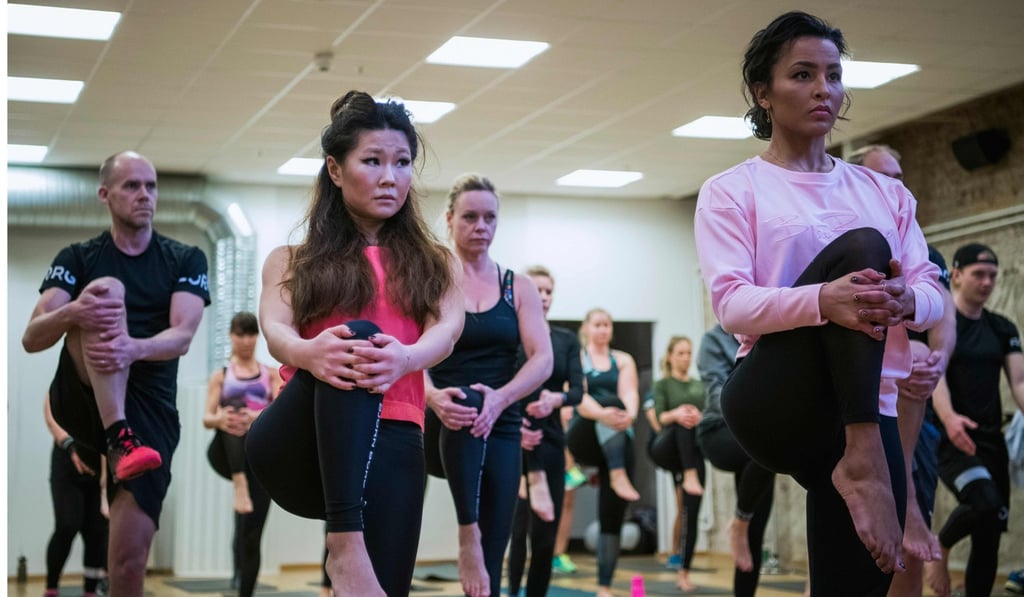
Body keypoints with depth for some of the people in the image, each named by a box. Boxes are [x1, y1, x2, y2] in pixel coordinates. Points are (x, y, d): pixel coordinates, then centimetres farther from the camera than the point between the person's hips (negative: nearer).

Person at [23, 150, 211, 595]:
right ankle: (118, 438, -37)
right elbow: (31, 339, -4)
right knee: (107, 288, -25)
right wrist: (70, 313, -28)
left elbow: (182, 337, -10)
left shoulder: (185, 260, 8)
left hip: (149, 408, 0)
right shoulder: (77, 258, 9)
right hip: (81, 399, 0)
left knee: (130, 559, -12)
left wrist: (135, 348, -33)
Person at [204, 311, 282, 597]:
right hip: (227, 453, -1)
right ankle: (238, 484, -47)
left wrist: (259, 416, -28)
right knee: (234, 413, -32)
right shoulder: (221, 375, 11)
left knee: (251, 535, -3)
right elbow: (207, 418, 0)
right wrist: (219, 419, -26)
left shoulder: (271, 373, 11)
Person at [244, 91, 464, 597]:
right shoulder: (292, 260, 16)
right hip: (296, 447, -1)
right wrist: (309, 353, -31)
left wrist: (403, 359, -27)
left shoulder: (432, 262, 19)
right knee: (355, 337, -31)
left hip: (392, 443, 2)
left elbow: (447, 327, -2)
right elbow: (275, 328, -5)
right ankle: (345, 545, -40)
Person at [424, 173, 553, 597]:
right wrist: (434, 397, -31)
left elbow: (543, 360, -3)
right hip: (441, 427, -2)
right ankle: (467, 537, -35)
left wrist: (501, 398, -23)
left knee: (491, 561, -5)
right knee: (465, 403, -38)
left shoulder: (518, 288, 9)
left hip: (500, 430, 3)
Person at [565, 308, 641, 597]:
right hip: (584, 439, -3)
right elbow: (578, 396, -13)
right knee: (609, 399, -33)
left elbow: (629, 393, -7)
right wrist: (602, 413, -35)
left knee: (612, 517, -6)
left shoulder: (624, 360, 12)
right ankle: (618, 477, -44)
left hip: (617, 442, 3)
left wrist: (628, 414, -32)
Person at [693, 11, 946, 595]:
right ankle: (860, 463, -31)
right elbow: (731, 302, -9)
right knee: (861, 245, -25)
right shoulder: (732, 191, 5)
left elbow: (933, 291, 8)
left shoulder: (884, 191, 17)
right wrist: (823, 300, -30)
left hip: (867, 413, 4)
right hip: (773, 403, -4)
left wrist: (905, 300, -18)